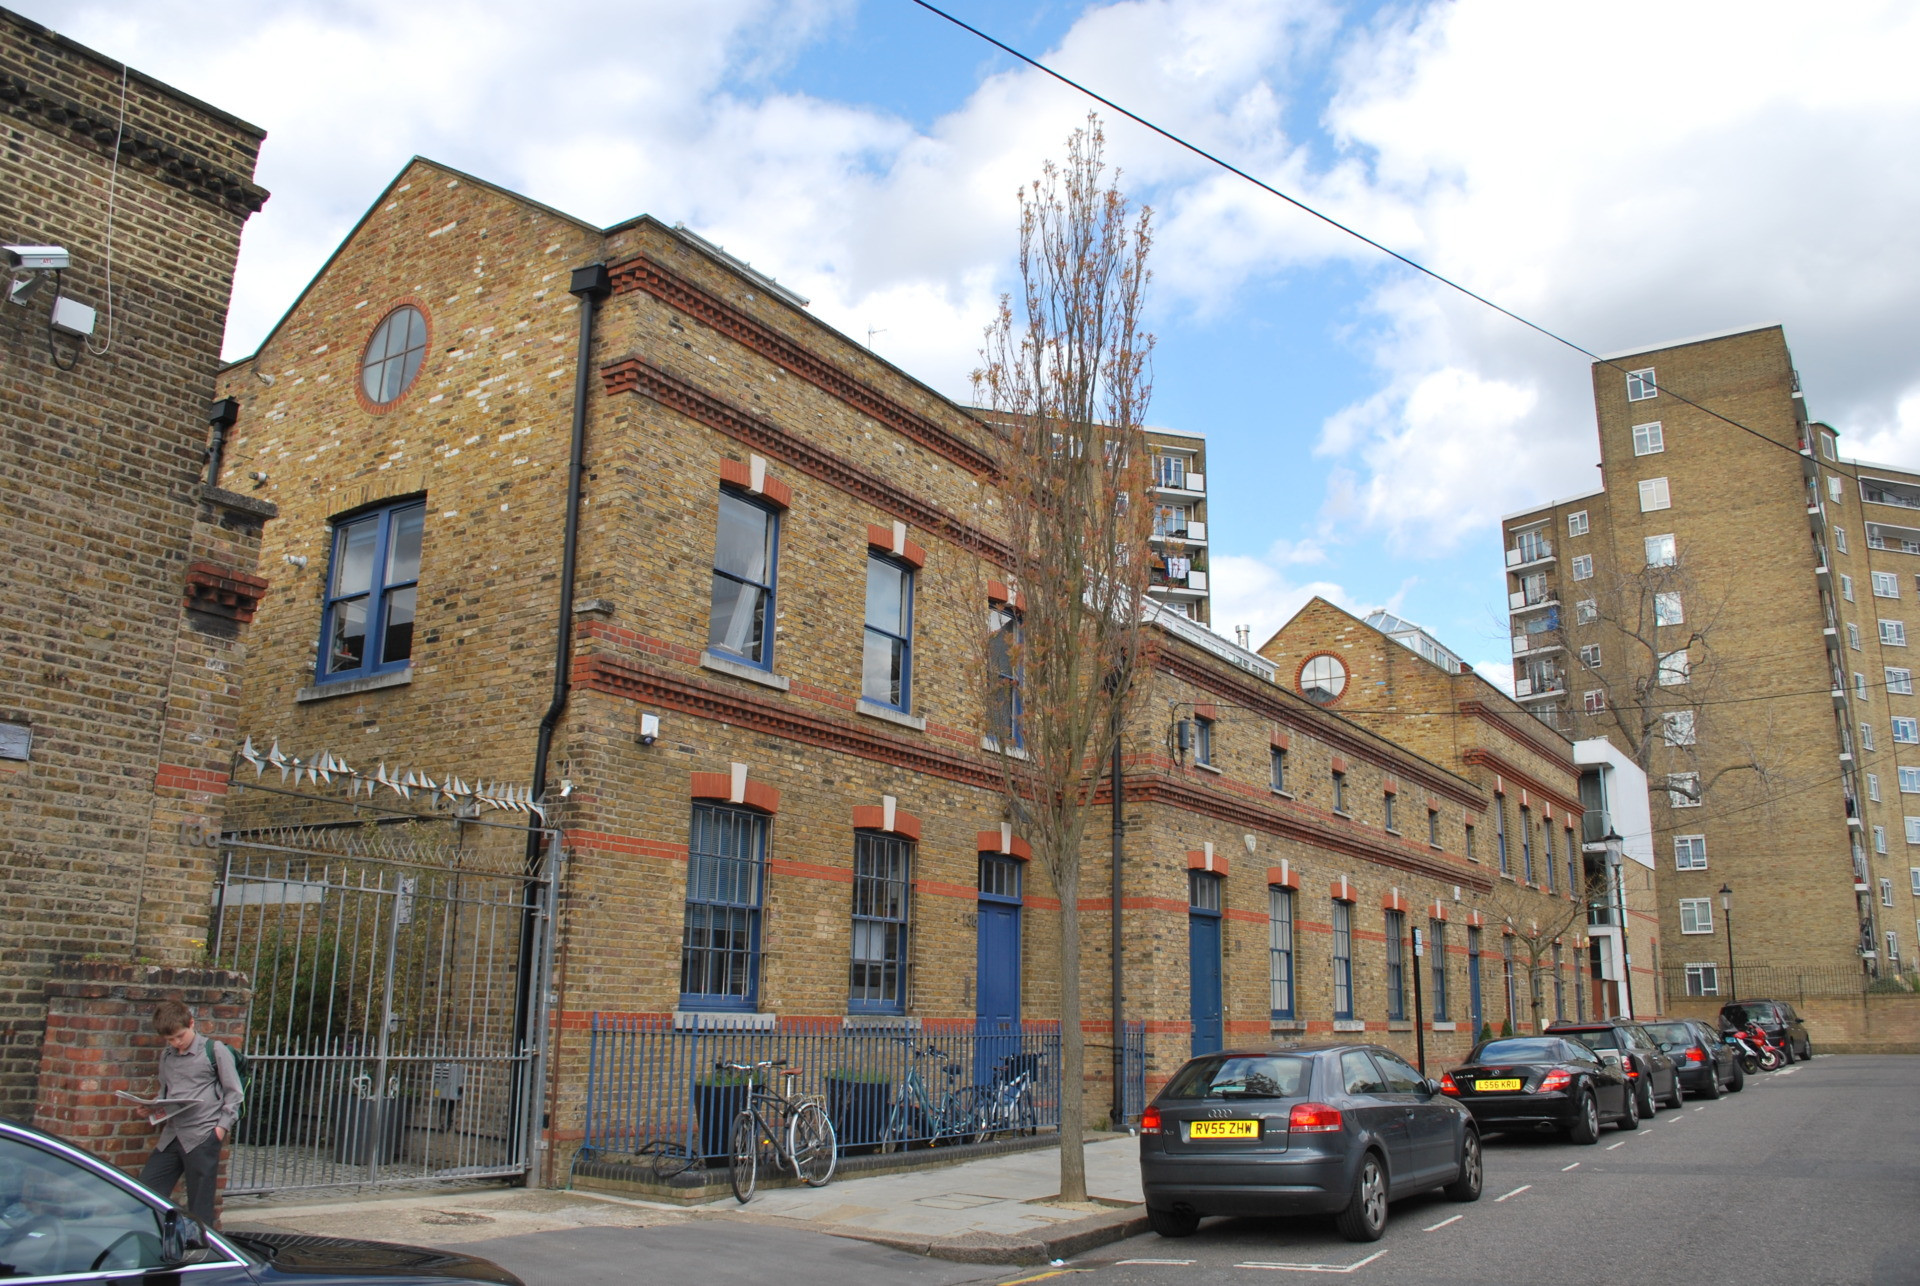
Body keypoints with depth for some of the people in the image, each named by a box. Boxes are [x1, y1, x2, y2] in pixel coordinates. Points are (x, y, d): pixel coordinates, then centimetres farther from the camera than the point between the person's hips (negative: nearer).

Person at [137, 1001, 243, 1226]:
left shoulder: (214, 1050, -3)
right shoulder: (166, 1056, 14)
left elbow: (233, 1092, -1)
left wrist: (223, 1126, -10)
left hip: (203, 1136, -6)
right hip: (171, 1135, 6)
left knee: (199, 1207, -1)